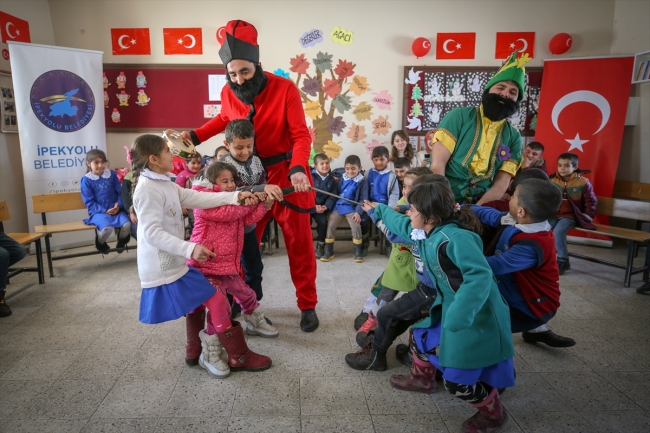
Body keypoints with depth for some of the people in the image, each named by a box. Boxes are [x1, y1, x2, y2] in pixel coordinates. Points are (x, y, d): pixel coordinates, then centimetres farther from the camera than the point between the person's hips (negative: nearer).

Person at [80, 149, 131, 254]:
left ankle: (121, 242, 11)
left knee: (127, 224, -26)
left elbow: (120, 192, 7)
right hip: (98, 212, -3)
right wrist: (104, 210, -14)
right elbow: (89, 202, -4)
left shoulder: (112, 174, 5)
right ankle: (101, 244, 6)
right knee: (107, 227, -33)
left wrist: (119, 205, -12)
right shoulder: (86, 180, -3)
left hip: (115, 209, 3)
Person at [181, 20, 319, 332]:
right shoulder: (228, 93, -4)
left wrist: (297, 169, -34)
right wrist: (196, 136, 5)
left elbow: (301, 135, -18)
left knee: (299, 242, 6)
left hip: (287, 174, -3)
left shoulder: (284, 88, -16)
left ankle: (307, 305, 22)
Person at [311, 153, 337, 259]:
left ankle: (320, 245, 0)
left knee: (323, 221, -21)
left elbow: (333, 196, 1)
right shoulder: (310, 177, -8)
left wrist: (326, 207, -16)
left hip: (322, 207, 2)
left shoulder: (331, 180, 4)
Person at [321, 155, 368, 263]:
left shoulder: (362, 181, -1)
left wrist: (358, 212, -16)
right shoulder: (342, 179, 9)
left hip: (351, 207, -3)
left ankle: (357, 252, 1)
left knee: (356, 226, -19)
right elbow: (335, 193, 12)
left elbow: (363, 198, -4)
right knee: (330, 225, -9)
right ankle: (329, 251, 3)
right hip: (338, 206, 3)